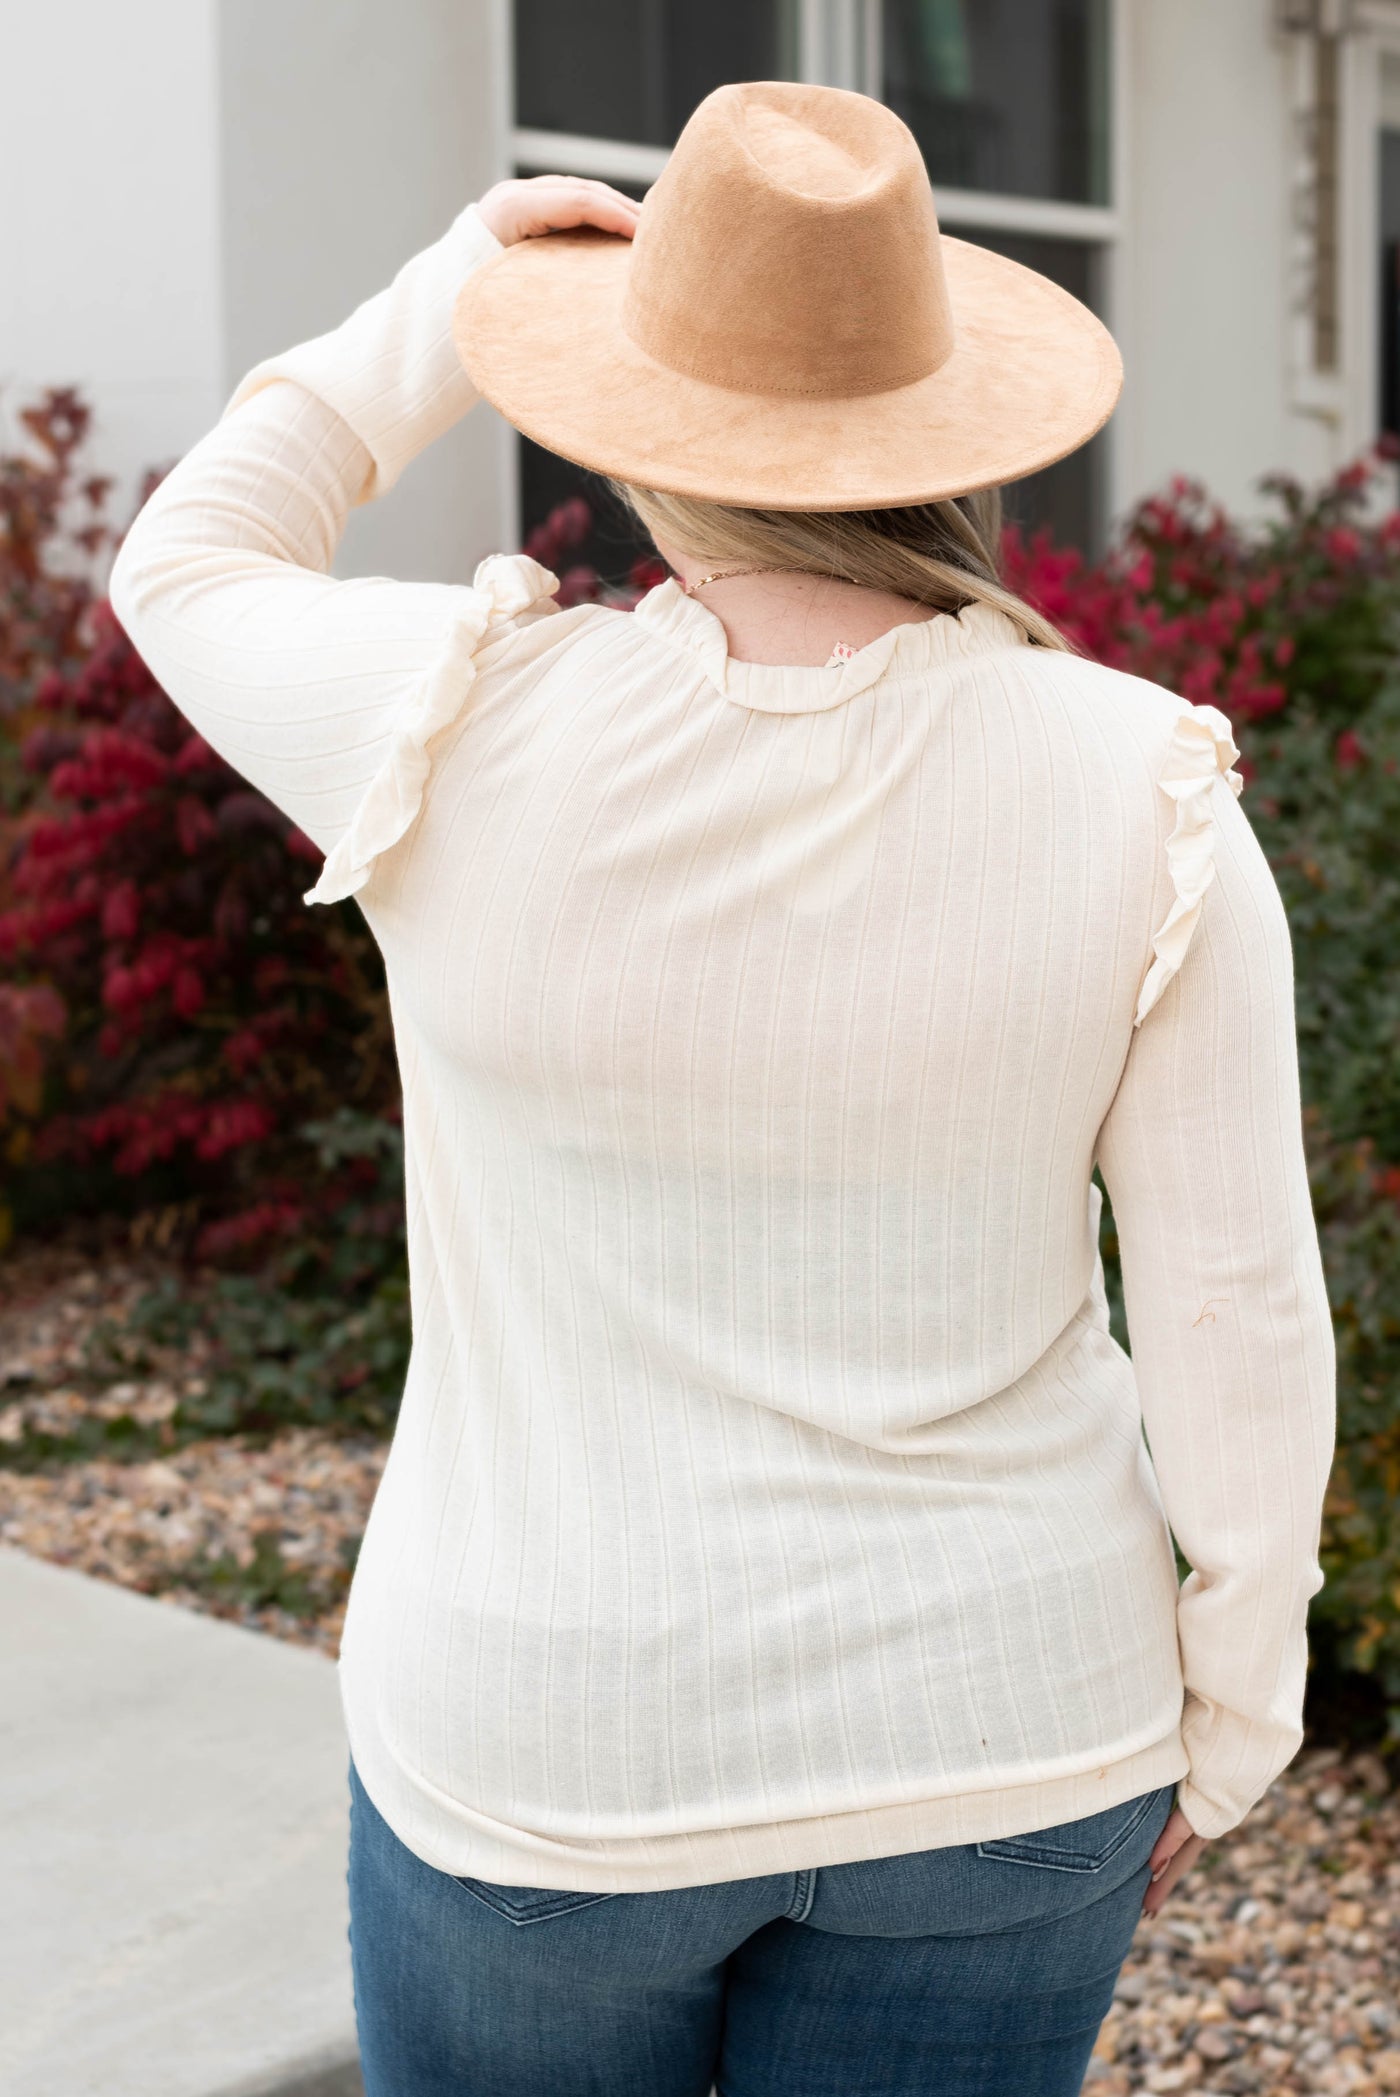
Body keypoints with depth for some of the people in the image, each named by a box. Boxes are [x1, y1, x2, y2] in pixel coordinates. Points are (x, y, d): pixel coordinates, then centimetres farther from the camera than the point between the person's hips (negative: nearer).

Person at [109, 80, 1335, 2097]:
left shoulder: (470, 737, -19)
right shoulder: (1142, 796, -15)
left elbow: (185, 576, 4)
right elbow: (1238, 1314, -9)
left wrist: (437, 310, 6)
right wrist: (1227, 1714, 4)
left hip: (557, 1744, -1)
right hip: (994, 1736, 2)